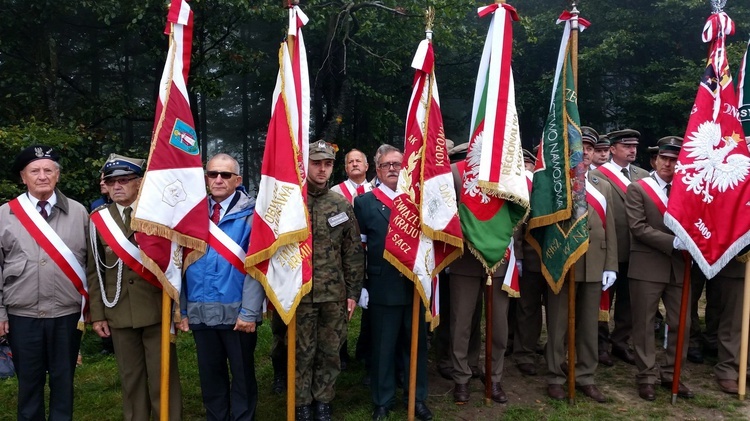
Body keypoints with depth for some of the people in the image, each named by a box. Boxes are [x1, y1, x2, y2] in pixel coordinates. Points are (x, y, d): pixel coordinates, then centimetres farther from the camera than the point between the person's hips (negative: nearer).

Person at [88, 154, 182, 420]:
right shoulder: (98, 219, 6)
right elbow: (94, 271, 7)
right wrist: (97, 314, 3)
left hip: (157, 310, -2)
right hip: (119, 313, 3)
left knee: (162, 377, 4)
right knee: (131, 378, 13)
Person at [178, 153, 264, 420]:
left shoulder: (250, 214, -5)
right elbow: (183, 264, 6)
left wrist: (249, 311, -15)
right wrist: (182, 309, 3)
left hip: (236, 313, -3)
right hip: (200, 312, 4)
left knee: (242, 377, 12)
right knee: (210, 377, 17)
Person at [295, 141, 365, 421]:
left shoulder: (342, 205, 4)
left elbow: (354, 252, 5)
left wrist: (353, 292, 2)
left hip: (334, 294, 2)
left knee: (330, 351, 12)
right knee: (302, 352, 9)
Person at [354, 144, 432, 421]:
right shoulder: (364, 203, 1)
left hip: (415, 286, 2)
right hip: (382, 288, -2)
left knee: (416, 344, 13)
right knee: (383, 347, 10)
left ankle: (418, 398, 30)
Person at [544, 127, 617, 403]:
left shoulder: (604, 187, 15)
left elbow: (610, 229, 10)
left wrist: (611, 265, 4)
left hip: (594, 266, 4)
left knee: (589, 325, 11)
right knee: (558, 325, 5)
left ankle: (585, 377, 23)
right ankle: (555, 378, 17)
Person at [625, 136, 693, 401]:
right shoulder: (638, 189, -2)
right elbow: (638, 227, -11)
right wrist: (673, 242, -19)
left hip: (679, 267, 4)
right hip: (648, 266, -4)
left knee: (681, 324, 10)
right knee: (645, 325, 4)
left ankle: (671, 374, 25)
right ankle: (646, 378, 15)